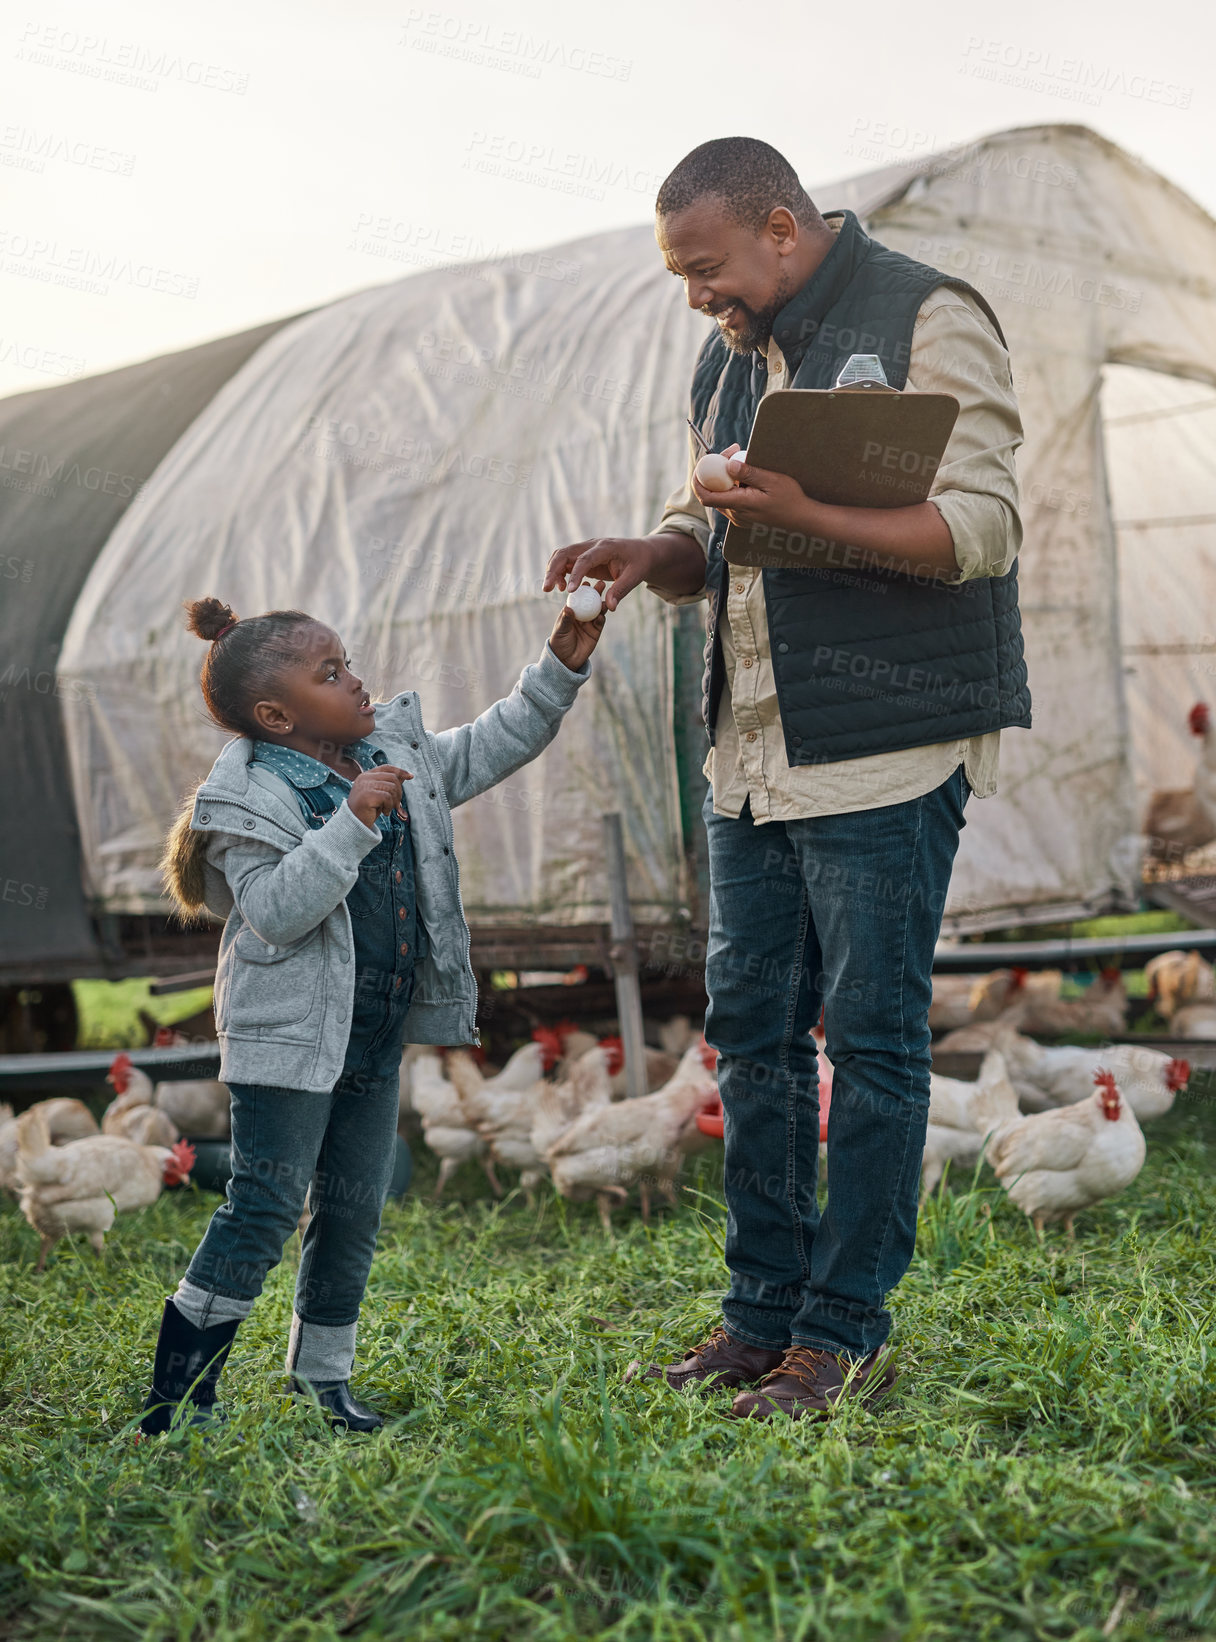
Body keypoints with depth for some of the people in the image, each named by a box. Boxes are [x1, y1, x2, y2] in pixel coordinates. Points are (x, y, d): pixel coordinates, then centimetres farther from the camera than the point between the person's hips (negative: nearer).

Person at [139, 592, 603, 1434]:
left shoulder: (397, 749, 8)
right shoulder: (249, 799, -15)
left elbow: (486, 750, 19)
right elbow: (278, 910, -25)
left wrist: (559, 671, 11)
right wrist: (352, 820, -30)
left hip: (376, 1034, 7)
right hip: (291, 1037, -7)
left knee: (355, 1211, 12)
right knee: (266, 1206, -7)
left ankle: (324, 1379, 25)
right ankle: (175, 1392, 3)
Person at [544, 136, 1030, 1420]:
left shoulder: (929, 321, -6)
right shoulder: (729, 360, 17)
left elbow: (980, 529, -15)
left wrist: (810, 523, -27)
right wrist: (651, 556, 0)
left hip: (885, 749, -8)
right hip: (751, 752, 8)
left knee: (871, 1039, -2)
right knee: (750, 1030, 9)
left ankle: (845, 1336, 7)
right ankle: (767, 1315, 20)